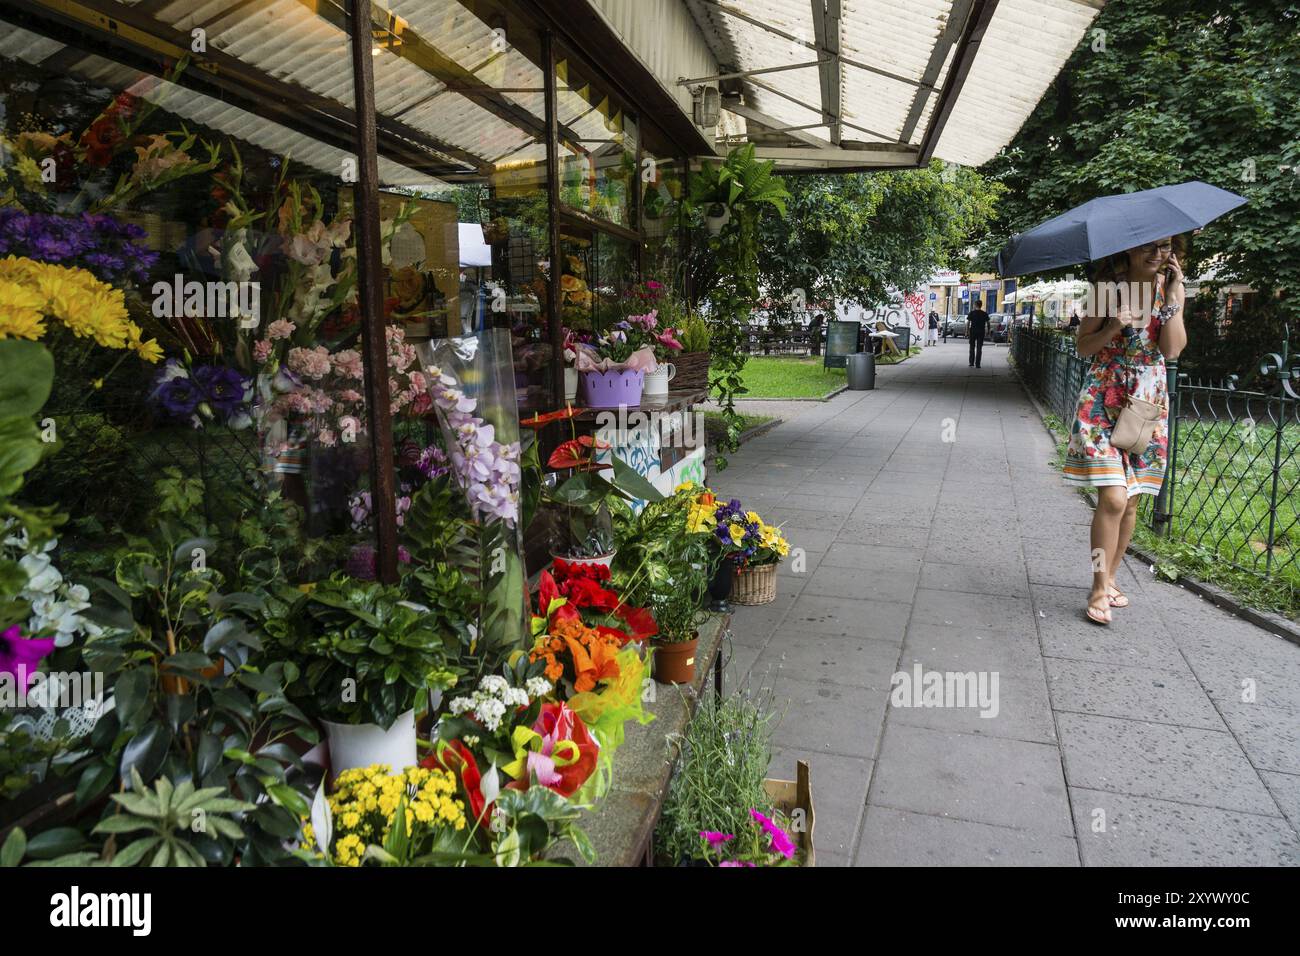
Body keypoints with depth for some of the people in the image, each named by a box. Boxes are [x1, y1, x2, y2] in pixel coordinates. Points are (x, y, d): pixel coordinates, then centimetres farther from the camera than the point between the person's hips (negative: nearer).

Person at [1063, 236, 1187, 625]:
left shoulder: (1169, 289, 6)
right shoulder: (1108, 289, -3)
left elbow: (1172, 349, -6)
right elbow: (1083, 346, -1)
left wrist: (1174, 298, -11)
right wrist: (1114, 327, -18)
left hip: (1149, 403, 4)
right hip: (1104, 400, -4)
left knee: (1131, 502, 8)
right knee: (1113, 497, -15)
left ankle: (1108, 578, 23)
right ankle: (1099, 589, -5)